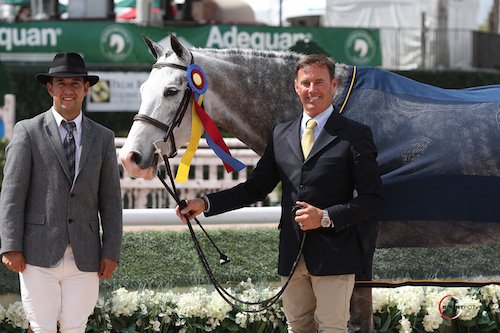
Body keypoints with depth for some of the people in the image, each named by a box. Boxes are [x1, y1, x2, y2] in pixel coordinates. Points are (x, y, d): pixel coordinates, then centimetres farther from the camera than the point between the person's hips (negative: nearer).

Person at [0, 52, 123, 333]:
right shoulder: (28, 131, 2)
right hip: (39, 254, -2)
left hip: (85, 255, 2)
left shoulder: (103, 138, 11)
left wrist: (111, 252, 2)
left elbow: (110, 200, 10)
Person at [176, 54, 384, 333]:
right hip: (292, 254, 5)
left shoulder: (356, 135, -4)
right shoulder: (282, 134, 12)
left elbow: (374, 199, -6)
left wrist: (326, 217, -18)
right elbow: (256, 187, 14)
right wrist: (206, 204, 3)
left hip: (334, 254, -5)